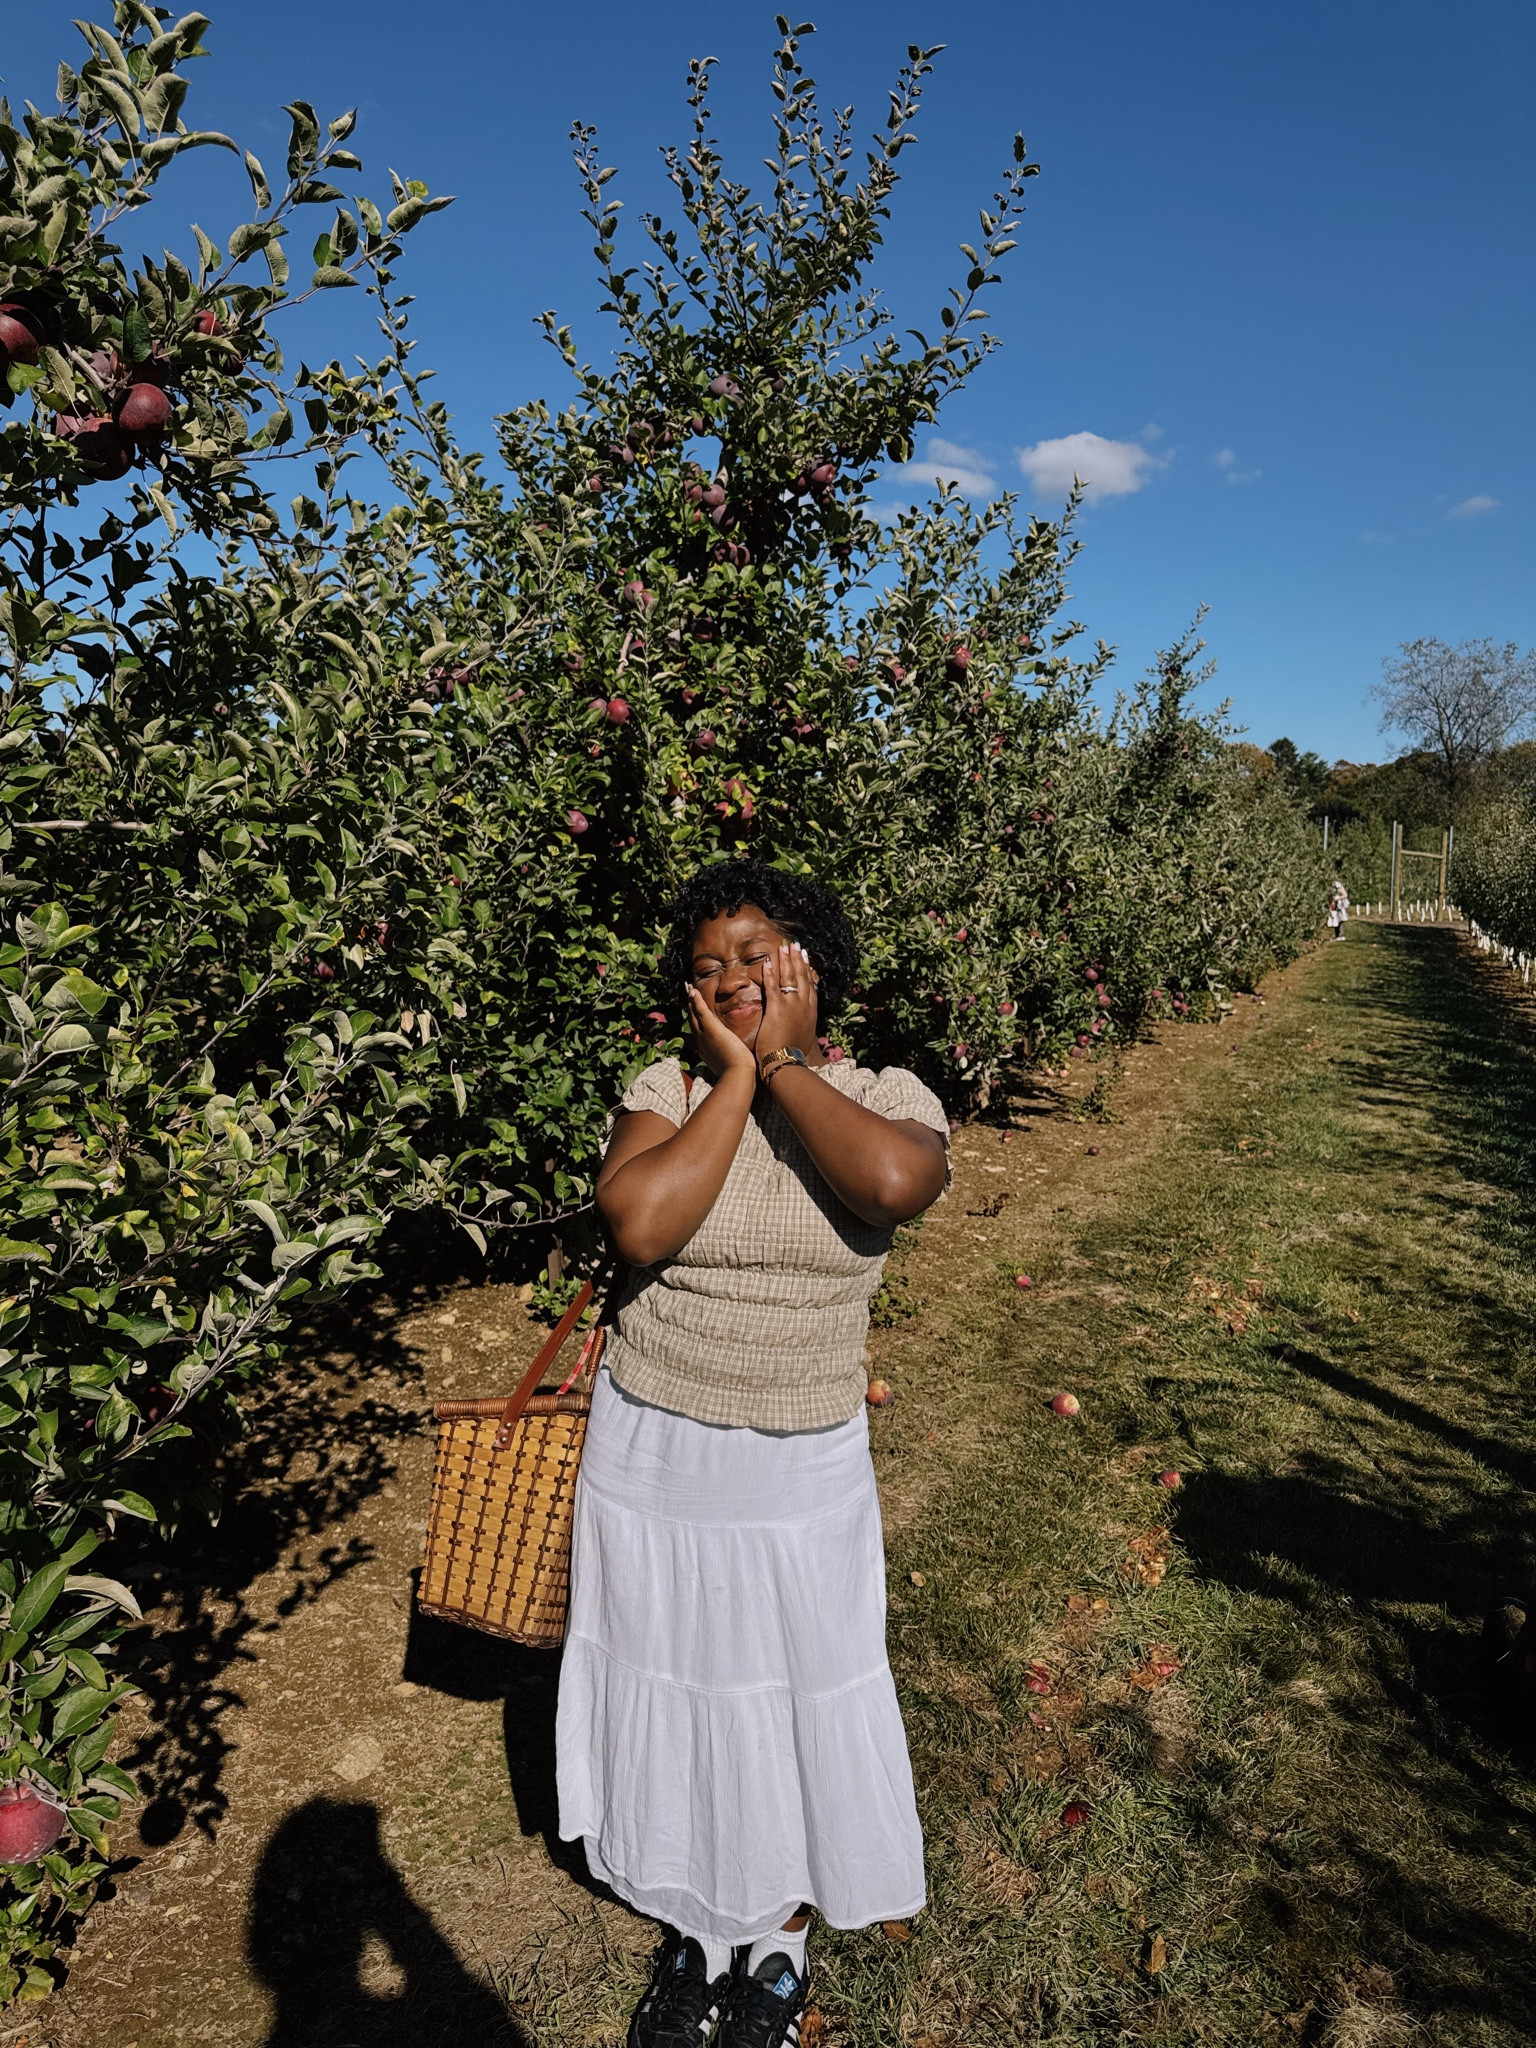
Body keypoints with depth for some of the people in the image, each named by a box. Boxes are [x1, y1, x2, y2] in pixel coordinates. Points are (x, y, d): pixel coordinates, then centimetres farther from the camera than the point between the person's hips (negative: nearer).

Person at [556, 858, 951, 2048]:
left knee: (795, 1709, 16)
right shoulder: (668, 1090, -6)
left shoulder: (885, 1095, -8)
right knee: (674, 1702, 19)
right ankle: (696, 1936, 47)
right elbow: (638, 1226, -25)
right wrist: (734, 1075, -19)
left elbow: (896, 1184, -32)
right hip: (652, 1458, 2)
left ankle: (780, 1948, 46)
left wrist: (781, 1063, -21)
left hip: (801, 1472, -1)